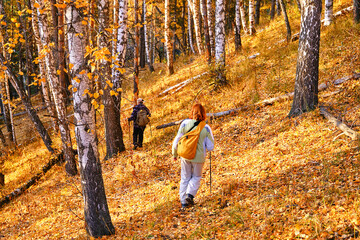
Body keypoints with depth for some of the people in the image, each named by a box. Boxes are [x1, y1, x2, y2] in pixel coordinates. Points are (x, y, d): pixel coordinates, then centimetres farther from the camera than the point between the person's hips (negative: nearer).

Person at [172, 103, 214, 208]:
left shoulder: (185, 123, -11)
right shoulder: (206, 128, -13)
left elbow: (177, 141, -5)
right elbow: (210, 147, -8)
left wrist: (175, 153, 11)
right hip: (198, 157, -1)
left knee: (185, 178, 19)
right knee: (196, 177, 22)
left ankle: (183, 201, 22)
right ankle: (190, 194, -1)